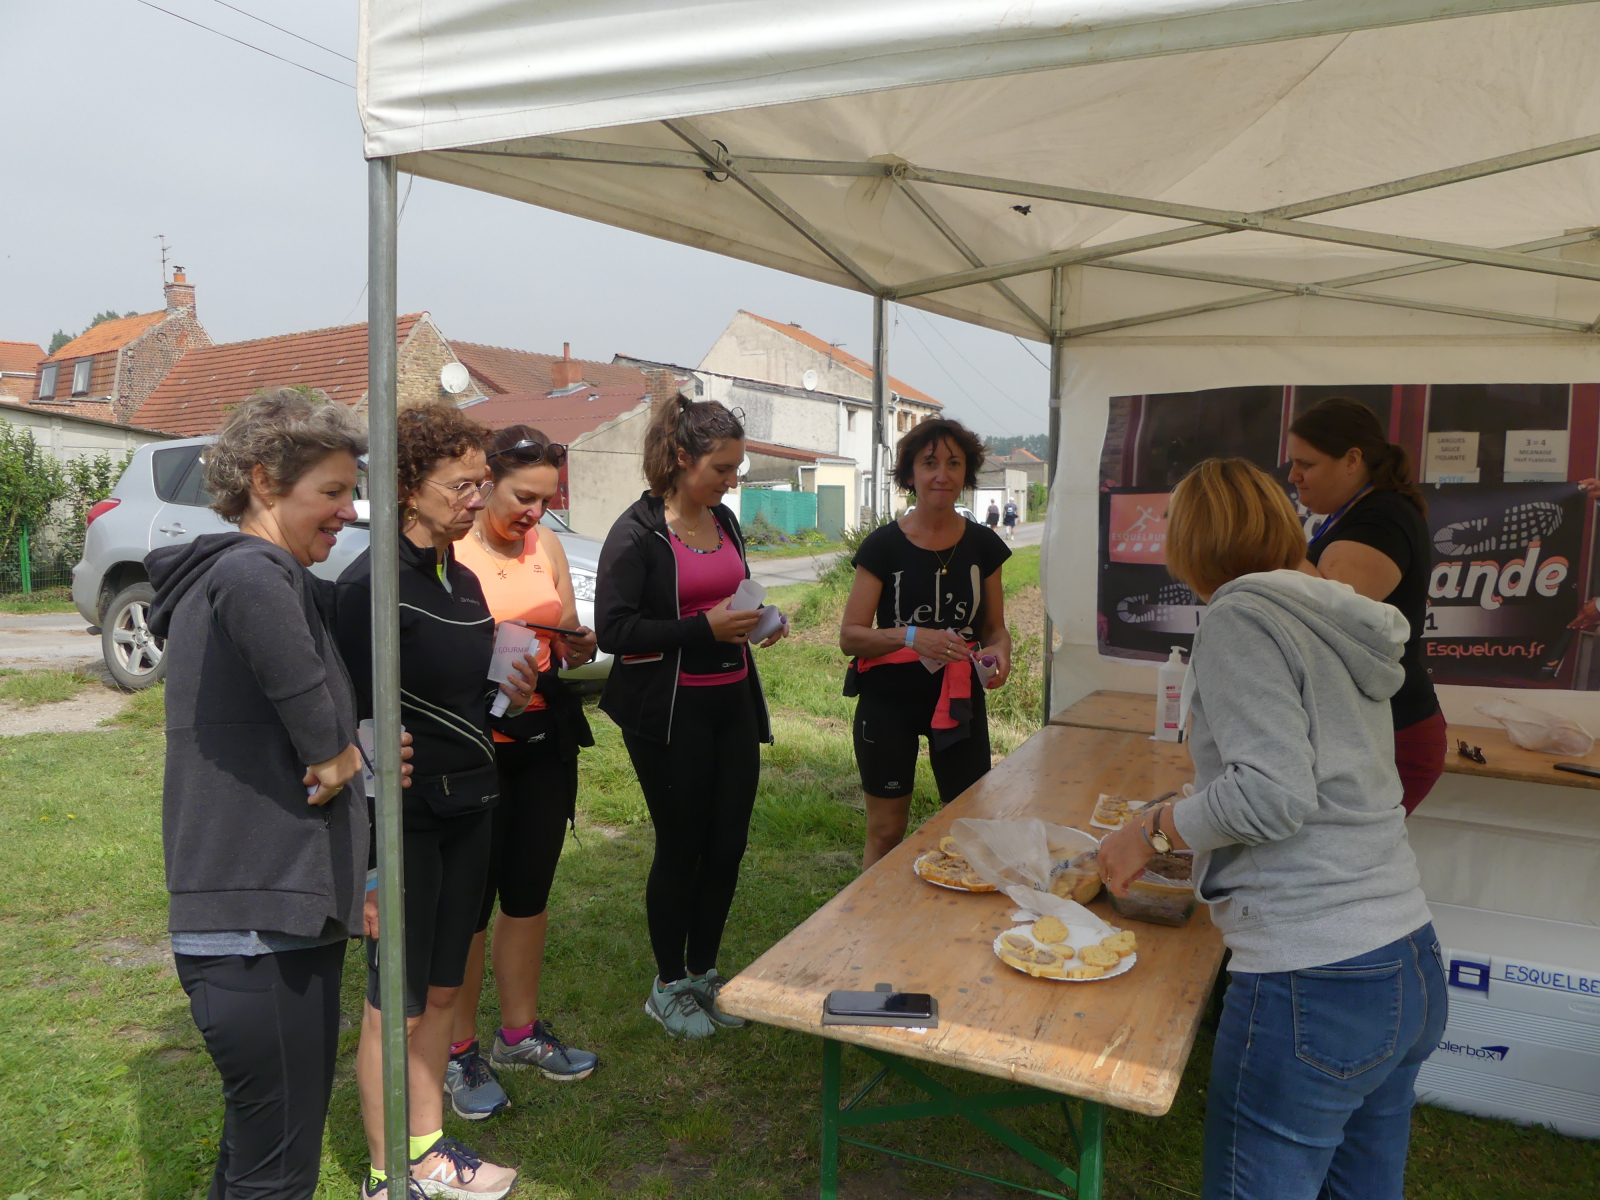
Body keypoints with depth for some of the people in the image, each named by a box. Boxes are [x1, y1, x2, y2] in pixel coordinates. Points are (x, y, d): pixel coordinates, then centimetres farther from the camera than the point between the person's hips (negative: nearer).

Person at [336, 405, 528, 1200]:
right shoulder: (372, 584, -16)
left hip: (468, 811, 8)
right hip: (405, 820, -8)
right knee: (396, 1004, 7)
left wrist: (506, 696, 2)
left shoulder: (463, 582, 9)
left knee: (442, 991, 18)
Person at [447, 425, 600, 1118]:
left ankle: (520, 1031, 34)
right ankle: (459, 1052, 23)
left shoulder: (546, 545, 8)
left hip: (546, 738, 6)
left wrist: (578, 644, -7)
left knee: (529, 891, 16)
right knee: (470, 901, 4)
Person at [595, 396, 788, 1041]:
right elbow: (613, 628, -17)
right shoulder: (638, 533, -11)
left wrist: (758, 621, 4)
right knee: (681, 847, 4)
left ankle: (704, 970, 31)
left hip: (733, 703, 7)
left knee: (728, 843, 11)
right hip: (670, 714, -6)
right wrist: (705, 628, -21)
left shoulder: (723, 521, 11)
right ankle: (668, 986, 25)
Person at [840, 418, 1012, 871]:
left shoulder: (983, 544, 3)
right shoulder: (883, 545, -6)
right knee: (885, 833, 6)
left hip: (959, 698, 2)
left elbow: (994, 627, 11)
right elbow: (850, 636, -8)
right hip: (890, 701, -2)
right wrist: (911, 637, -25)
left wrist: (999, 650, -12)